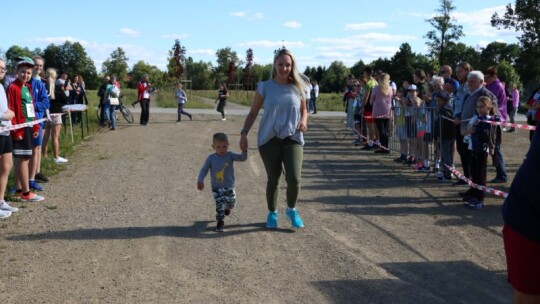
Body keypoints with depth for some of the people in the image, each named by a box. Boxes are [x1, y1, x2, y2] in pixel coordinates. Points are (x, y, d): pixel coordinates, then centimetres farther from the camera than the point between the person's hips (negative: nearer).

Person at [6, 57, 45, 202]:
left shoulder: (28, 87, 14)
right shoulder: (13, 88, -12)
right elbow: (11, 111, -16)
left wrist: (35, 126, 16)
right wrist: (16, 130, -19)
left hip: (28, 127, 9)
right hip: (20, 128, -9)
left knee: (21, 159, 14)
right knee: (24, 159, -6)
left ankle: (18, 188, 23)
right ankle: (26, 193, -2)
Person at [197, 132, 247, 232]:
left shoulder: (230, 155, -9)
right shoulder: (211, 158, -9)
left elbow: (242, 158, -19)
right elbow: (204, 170, -7)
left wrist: (244, 152, -40)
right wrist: (200, 181, -19)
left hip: (229, 186, 1)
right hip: (216, 187, -1)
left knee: (231, 201, 13)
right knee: (220, 204, -9)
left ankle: (228, 208, 50)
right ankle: (220, 221, 6)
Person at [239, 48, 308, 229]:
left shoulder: (297, 87, 5)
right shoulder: (264, 87, 0)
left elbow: (304, 110, 18)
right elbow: (253, 113, 5)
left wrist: (303, 122, -3)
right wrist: (244, 133, -8)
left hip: (293, 139, 1)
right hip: (269, 139, 0)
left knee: (294, 178, -12)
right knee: (273, 179, 6)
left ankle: (292, 210, 17)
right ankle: (272, 213, 31)